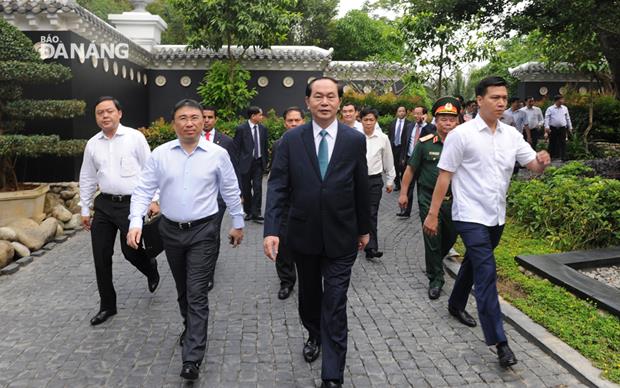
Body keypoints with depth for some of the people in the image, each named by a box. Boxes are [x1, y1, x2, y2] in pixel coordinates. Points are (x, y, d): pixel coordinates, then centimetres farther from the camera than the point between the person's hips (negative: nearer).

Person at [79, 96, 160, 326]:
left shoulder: (135, 137, -4)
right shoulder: (92, 144, 8)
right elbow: (87, 178, 14)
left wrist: (153, 199, -8)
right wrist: (85, 209, 14)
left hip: (131, 203, -4)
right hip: (104, 204, 5)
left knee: (130, 251, 0)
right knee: (101, 257, 6)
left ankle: (151, 269, 37)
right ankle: (107, 305, 23)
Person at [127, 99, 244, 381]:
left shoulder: (218, 154, -6)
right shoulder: (160, 154, -3)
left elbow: (231, 192, 3)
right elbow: (143, 190, -3)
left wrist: (238, 224, 8)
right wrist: (135, 223, -16)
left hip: (203, 231, -3)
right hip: (170, 230, 3)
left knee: (197, 293, -5)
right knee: (182, 289, 19)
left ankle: (192, 359, 2)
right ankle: (191, 327, 44)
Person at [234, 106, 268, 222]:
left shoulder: (263, 129, 6)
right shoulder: (241, 129, -7)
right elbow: (236, 147, -5)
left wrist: (265, 161, 12)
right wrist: (238, 164, -7)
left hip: (259, 162, 3)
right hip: (246, 163, -2)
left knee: (258, 187, -5)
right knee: (246, 189, 7)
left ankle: (256, 213, 1)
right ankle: (248, 212, 21)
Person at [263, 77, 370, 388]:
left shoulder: (355, 140, -4)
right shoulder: (291, 139, -4)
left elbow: (361, 189, 3)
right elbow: (277, 186, -8)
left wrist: (364, 228, 9)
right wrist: (271, 230, -18)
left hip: (341, 236, -1)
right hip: (303, 234, 2)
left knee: (335, 306, 0)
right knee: (309, 294, 22)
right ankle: (314, 335, 50)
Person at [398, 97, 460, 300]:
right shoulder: (425, 143, -5)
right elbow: (411, 168, 3)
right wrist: (403, 193, 2)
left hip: (454, 199, 2)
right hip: (429, 199, -2)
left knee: (450, 237, 17)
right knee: (432, 240, 2)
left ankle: (435, 262, 47)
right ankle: (435, 278, 19)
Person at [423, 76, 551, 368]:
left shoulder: (511, 135, 5)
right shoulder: (461, 134, -11)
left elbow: (534, 166, 4)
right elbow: (444, 175, -10)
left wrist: (542, 162, -21)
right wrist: (433, 214, -11)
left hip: (497, 216, 6)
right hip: (471, 216, -6)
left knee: (473, 263, 21)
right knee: (486, 272, -12)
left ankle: (456, 305, 44)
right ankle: (499, 342, -8)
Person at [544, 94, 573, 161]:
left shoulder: (565, 108, 11)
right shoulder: (550, 109, 0)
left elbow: (568, 118, 17)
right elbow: (547, 118, -6)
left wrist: (570, 127, 16)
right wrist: (547, 127, -17)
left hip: (562, 128, 3)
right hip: (553, 129, -3)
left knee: (563, 143, 1)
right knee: (553, 144, 3)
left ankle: (563, 158, 5)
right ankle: (552, 157, 12)